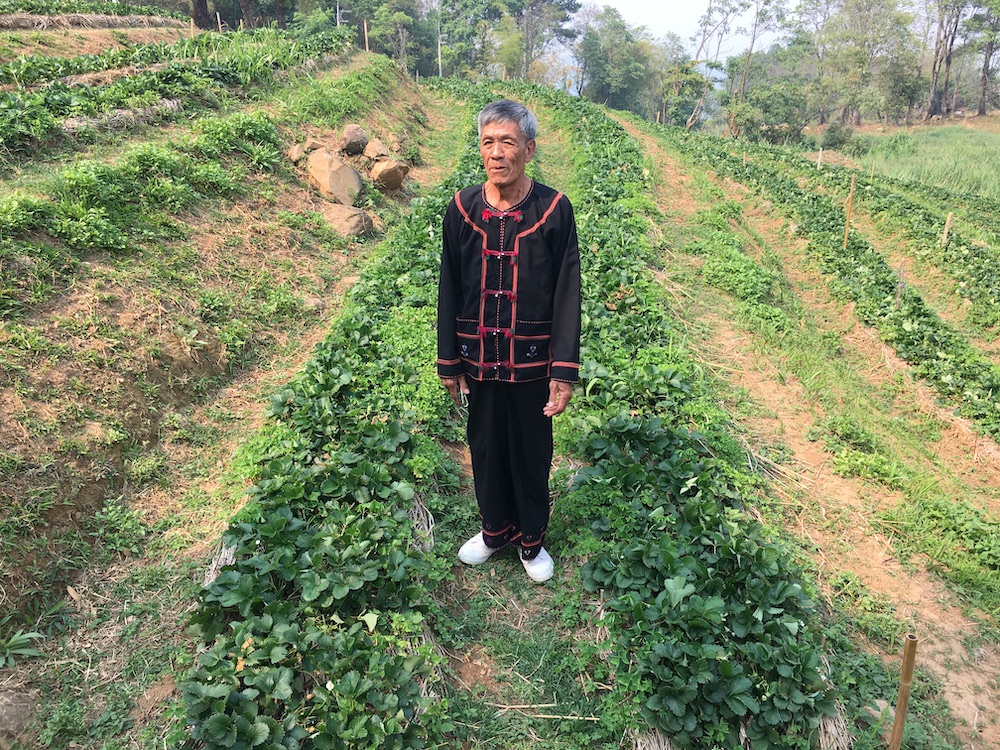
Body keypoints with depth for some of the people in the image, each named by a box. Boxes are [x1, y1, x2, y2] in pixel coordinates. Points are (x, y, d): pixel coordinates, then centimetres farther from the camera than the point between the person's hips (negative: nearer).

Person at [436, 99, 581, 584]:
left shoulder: (553, 210, -9)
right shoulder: (462, 209, -3)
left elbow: (567, 293, -8)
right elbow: (449, 289, 3)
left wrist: (565, 370, -12)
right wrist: (448, 361, 4)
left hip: (532, 361, -2)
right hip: (479, 359, 2)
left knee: (532, 453, 13)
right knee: (486, 448, 16)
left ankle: (531, 540, 35)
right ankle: (495, 530, 40)